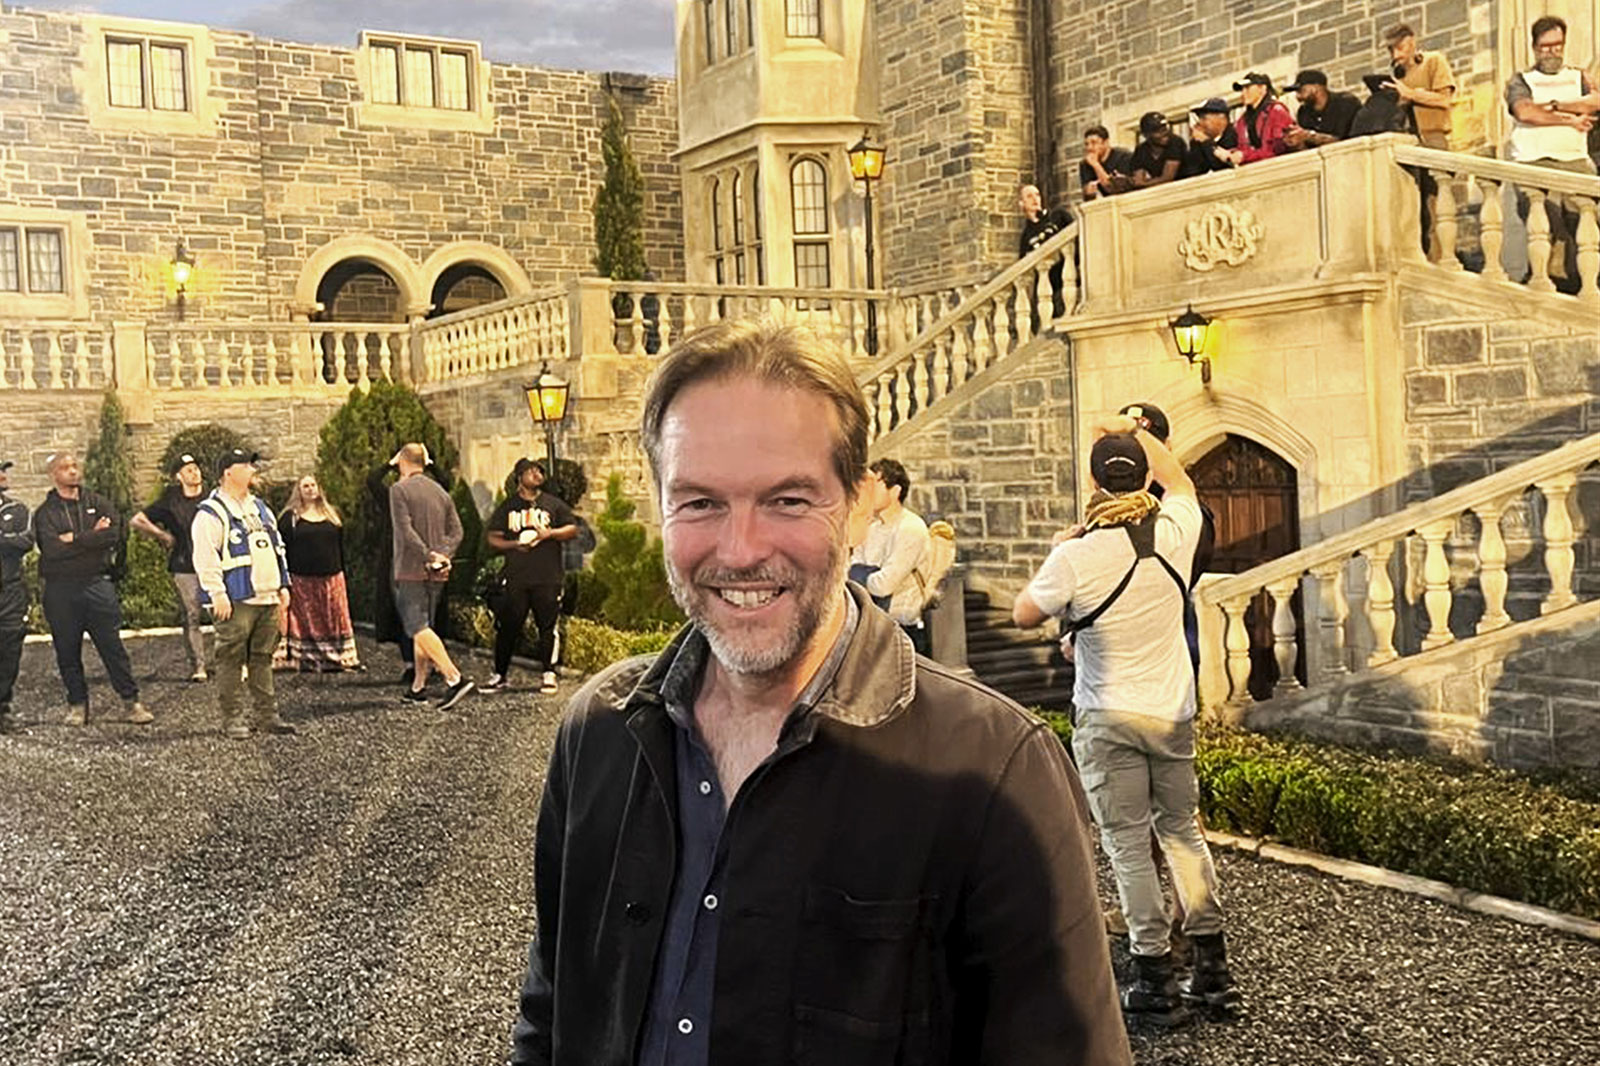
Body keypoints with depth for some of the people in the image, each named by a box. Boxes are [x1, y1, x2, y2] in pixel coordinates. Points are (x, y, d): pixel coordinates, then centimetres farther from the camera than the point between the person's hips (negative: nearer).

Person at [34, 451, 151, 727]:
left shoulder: (97, 503, 9)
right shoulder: (46, 512, 3)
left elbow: (114, 535, -9)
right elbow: (52, 549, -13)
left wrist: (75, 539, -10)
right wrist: (92, 537, -10)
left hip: (97, 583, 0)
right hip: (60, 590, 0)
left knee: (113, 646, 0)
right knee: (68, 652, 7)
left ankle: (131, 701, 4)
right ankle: (77, 704, 19)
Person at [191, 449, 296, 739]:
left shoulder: (260, 508, 19)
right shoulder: (211, 513, -7)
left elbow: (277, 548, 24)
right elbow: (205, 558, -13)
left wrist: (283, 585, 19)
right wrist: (217, 594, -18)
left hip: (267, 598, 7)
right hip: (235, 602, -7)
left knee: (262, 658, 10)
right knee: (231, 659, -2)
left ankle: (267, 715, 15)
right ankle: (231, 718, 5)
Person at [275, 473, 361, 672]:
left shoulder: (332, 514, 13)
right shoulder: (290, 517, 1)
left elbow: (341, 546, 16)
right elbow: (283, 549, -2)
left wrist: (342, 572, 12)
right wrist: (285, 579, -8)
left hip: (331, 578, 3)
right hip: (302, 580, -3)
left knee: (335, 618, 4)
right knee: (304, 621, -1)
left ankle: (338, 658, 10)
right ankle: (305, 660, 6)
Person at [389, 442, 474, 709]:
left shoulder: (399, 489, -7)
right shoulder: (440, 491, 13)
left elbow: (405, 531, -17)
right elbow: (456, 531, 6)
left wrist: (429, 555, -15)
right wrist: (443, 556, -5)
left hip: (411, 569, -7)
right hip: (436, 573, 7)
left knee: (418, 627, -10)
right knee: (423, 626, 15)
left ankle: (454, 678, -25)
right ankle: (418, 687, 20)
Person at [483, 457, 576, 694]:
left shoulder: (553, 503, 10)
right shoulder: (507, 506, 11)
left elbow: (573, 529, 8)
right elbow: (492, 538, 11)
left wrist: (550, 533, -8)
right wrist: (513, 545, -7)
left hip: (548, 577, -1)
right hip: (516, 577, 1)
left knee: (548, 625, -1)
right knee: (508, 626, 2)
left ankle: (548, 674, 8)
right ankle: (499, 674, 12)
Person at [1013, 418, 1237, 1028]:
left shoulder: (1076, 556, -16)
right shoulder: (1175, 533, -5)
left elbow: (1024, 615, 0)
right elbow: (1179, 481, 19)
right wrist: (1136, 433, 29)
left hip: (1108, 719, -4)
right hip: (1173, 711, 5)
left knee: (1128, 845, 3)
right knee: (1181, 829, 18)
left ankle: (1155, 983, 6)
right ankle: (1212, 969, 22)